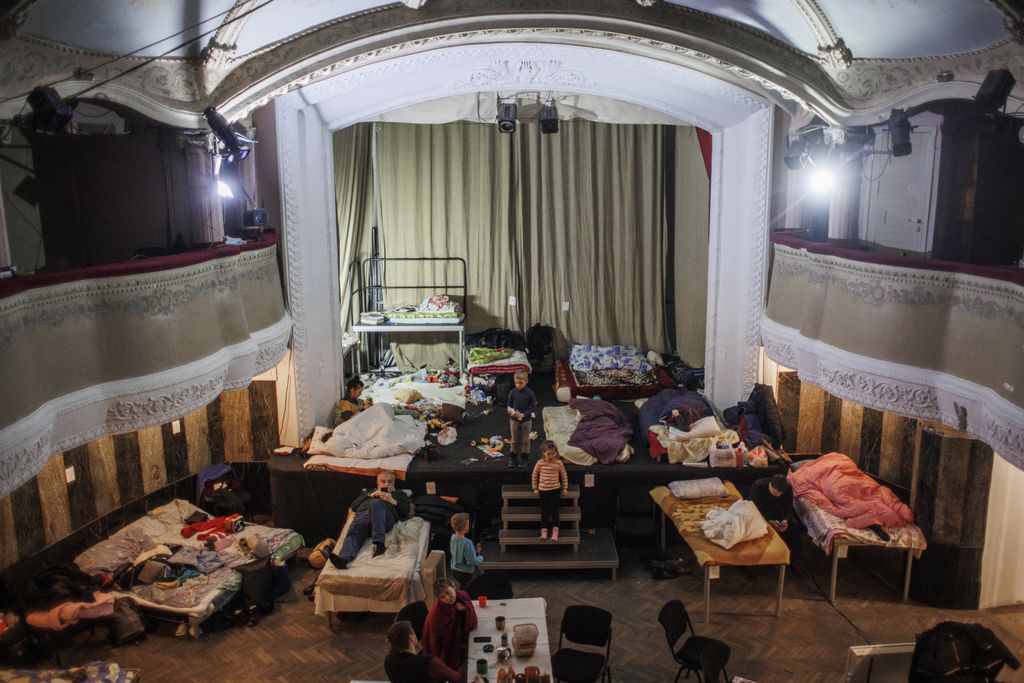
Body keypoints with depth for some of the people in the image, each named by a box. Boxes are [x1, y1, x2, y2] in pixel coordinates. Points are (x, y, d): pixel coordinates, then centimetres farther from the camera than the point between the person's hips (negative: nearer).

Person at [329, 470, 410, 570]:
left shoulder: (399, 494, 36)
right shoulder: (368, 492, 41)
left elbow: (406, 511, 17)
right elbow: (353, 506, 24)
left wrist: (392, 501, 4)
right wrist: (370, 495, 12)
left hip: (386, 515, -3)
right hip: (363, 513, 3)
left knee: (375, 503, -38)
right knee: (354, 530, -32)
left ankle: (379, 543, -48)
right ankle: (344, 559, -57)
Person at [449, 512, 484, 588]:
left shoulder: (453, 537, -6)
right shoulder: (467, 543, -30)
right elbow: (472, 561, -24)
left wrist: (475, 551, 3)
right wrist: (481, 558, -5)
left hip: (455, 570, 7)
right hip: (466, 573, -7)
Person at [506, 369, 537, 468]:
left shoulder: (530, 393, -11)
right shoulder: (512, 393, -6)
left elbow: (533, 408, -8)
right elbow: (509, 406, 1)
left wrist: (523, 414, -19)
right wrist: (511, 412, -21)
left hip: (526, 420, -1)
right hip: (514, 420, 2)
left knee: (525, 440, 10)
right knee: (514, 440, 12)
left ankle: (524, 458, 22)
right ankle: (513, 457, 23)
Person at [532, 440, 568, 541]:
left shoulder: (559, 463, -7)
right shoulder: (540, 463, -8)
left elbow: (564, 475, 5)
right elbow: (535, 475, 3)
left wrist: (565, 488, 5)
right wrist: (535, 488, 5)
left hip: (555, 490, 0)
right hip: (543, 490, 0)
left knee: (554, 510, 0)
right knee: (545, 511, 2)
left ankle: (555, 531, 5)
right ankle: (544, 531, 6)